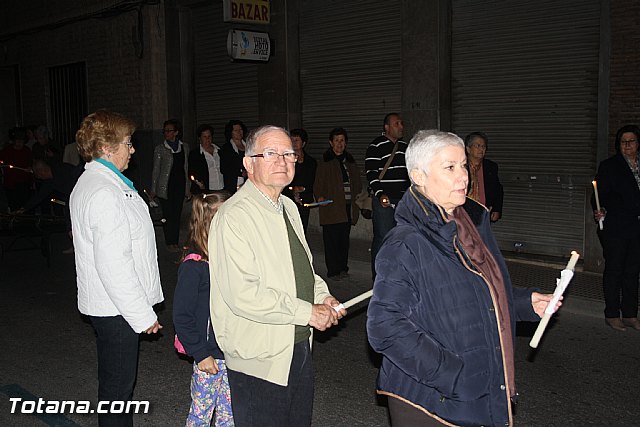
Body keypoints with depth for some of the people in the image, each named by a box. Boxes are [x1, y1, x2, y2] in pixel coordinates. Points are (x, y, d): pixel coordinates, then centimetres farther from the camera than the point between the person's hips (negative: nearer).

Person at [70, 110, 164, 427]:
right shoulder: (105, 193, -22)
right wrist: (142, 315, -20)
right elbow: (113, 266, -26)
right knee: (117, 386, 2)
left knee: (116, 380, 22)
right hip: (116, 307, -10)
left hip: (103, 304, 10)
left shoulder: (88, 183, 12)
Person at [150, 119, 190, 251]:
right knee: (168, 215, 0)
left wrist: (188, 188, 11)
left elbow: (186, 168, 12)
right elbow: (156, 170, 1)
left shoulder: (184, 147, 8)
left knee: (177, 214, 5)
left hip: (180, 185, 3)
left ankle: (175, 242, 14)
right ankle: (169, 242, 10)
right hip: (166, 187, -3)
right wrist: (153, 190, -1)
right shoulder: (160, 149, -1)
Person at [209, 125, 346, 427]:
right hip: (259, 360, -8)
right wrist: (308, 312, -20)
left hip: (299, 347, 9)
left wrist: (321, 295, 4)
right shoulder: (234, 216, -20)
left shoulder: (288, 208, 11)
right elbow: (242, 294, -27)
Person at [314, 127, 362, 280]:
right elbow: (318, 183, -3)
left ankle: (343, 268, 18)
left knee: (344, 239, 8)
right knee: (331, 239, -3)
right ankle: (333, 271, 3)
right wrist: (320, 196, -19)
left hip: (348, 206, 5)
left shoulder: (350, 161, 18)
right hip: (331, 208, -4)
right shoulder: (325, 162, 3)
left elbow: (357, 184, 22)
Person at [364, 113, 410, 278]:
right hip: (383, 199, -7)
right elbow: (371, 172, -11)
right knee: (383, 238, -7)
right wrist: (380, 194, -20)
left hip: (402, 199, 7)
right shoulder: (376, 146, -6)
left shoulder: (404, 146, 16)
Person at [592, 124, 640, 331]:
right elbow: (600, 195, -7)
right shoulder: (608, 166, -3)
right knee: (613, 270, 2)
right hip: (615, 227, -5)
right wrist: (600, 210, -26)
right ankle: (612, 315, 11)